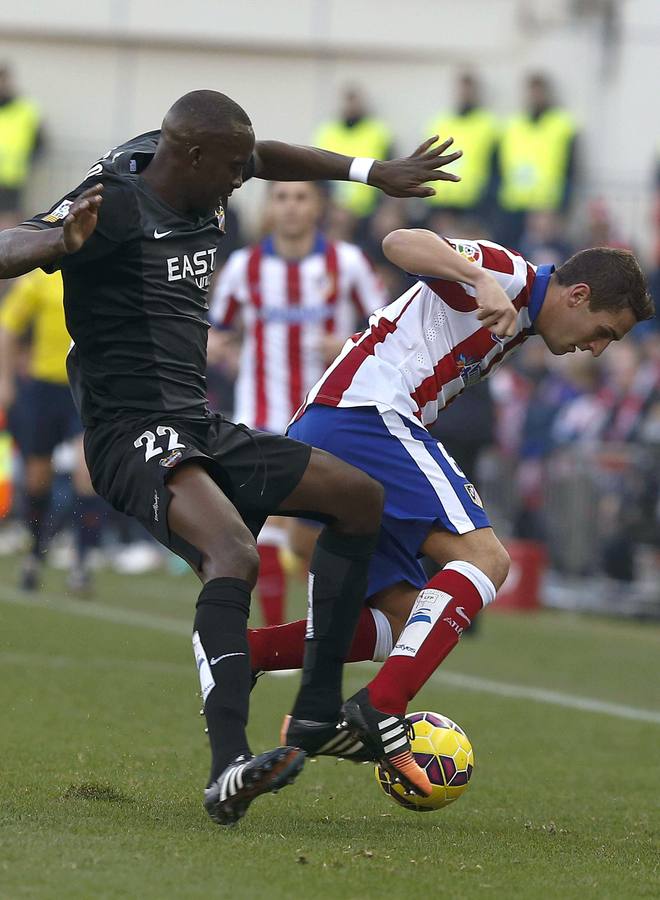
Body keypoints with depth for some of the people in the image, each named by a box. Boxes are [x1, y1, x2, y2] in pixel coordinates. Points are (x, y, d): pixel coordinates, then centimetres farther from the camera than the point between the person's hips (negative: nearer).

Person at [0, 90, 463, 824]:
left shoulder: (199, 191, 12)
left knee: (358, 497, 13)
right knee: (234, 557, -33)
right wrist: (61, 240, -48)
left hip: (200, 431, 10)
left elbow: (267, 158, 35)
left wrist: (374, 173, 37)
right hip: (132, 434, -10)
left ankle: (318, 708, 12)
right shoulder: (117, 204, -14)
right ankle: (228, 772, -44)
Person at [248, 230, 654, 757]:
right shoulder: (510, 275, -3)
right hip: (367, 413, -10)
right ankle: (379, 708, -31)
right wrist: (484, 279, -34)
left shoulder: (514, 327, 27)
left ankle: (239, 653, -5)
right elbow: (400, 243, -19)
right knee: (485, 558, -18)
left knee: (405, 621, 7)